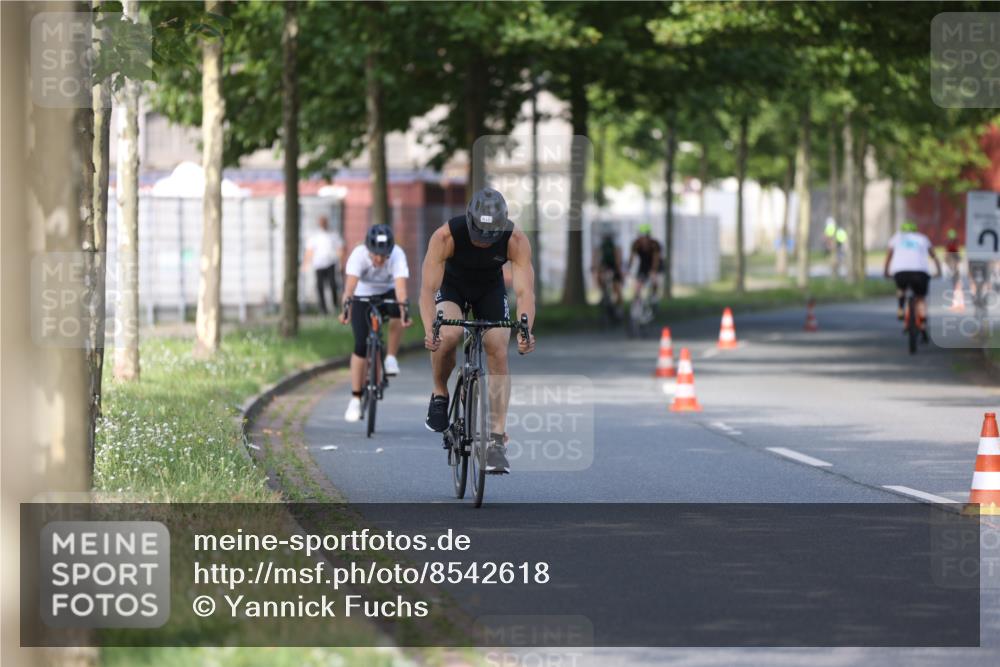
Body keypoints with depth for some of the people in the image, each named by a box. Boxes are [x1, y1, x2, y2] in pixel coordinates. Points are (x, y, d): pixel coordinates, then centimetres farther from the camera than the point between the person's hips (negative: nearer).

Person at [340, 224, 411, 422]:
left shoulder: (397, 255, -30)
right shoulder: (358, 255, -31)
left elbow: (400, 285, -43)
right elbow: (351, 283, -44)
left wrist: (403, 309, -58)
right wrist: (346, 306, -60)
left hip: (387, 293, 0)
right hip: (363, 295, 0)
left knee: (397, 313, -35)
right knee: (361, 346, -11)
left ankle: (391, 358, -15)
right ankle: (355, 399, -2)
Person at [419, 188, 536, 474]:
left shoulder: (516, 241, -32)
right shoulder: (445, 236, -36)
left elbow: (525, 291, -36)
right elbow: (428, 288, -37)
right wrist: (429, 330, -53)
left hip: (491, 290, 1)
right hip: (452, 286, -1)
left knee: (498, 355, -13)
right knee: (448, 336, -31)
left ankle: (497, 438, -8)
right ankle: (440, 394, -3)